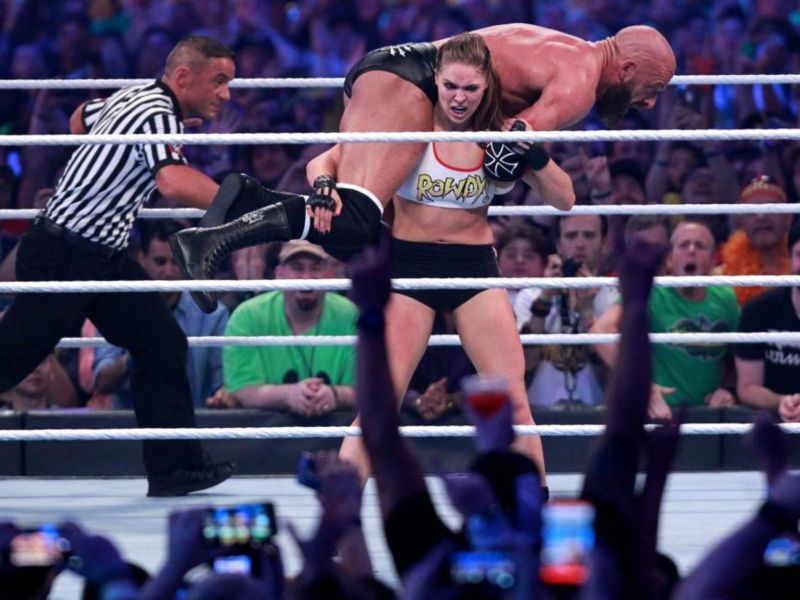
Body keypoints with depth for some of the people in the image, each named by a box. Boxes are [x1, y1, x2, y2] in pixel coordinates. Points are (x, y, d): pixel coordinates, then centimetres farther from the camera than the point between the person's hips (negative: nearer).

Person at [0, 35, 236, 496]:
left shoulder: (135, 96, 9)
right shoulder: (158, 116, -20)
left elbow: (80, 118, 29)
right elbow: (174, 182, -39)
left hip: (102, 254, 10)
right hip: (64, 254, -10)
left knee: (162, 344, 4)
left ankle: (174, 467, 3)